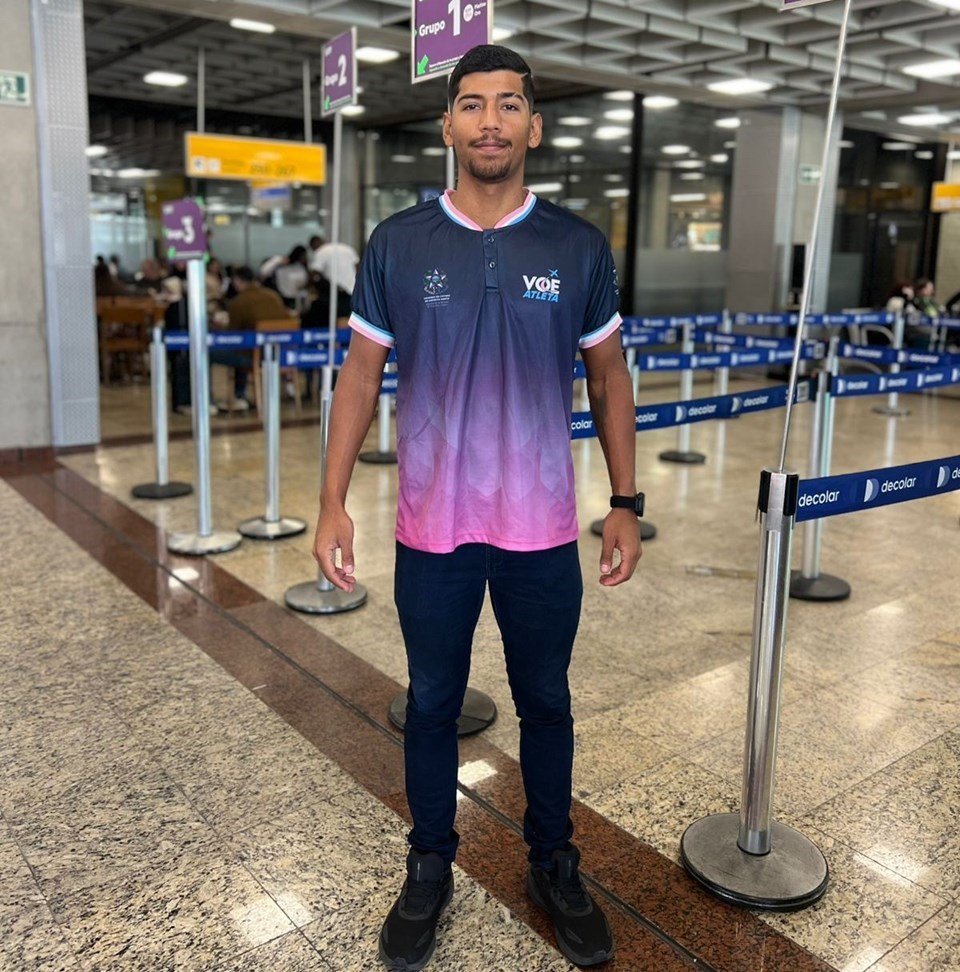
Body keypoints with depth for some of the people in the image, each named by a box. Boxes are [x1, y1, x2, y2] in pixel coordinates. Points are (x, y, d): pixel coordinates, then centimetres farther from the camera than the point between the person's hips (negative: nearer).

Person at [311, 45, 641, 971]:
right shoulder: (397, 243, -3)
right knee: (432, 702, 14)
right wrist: (333, 502, -4)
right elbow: (361, 374, 1)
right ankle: (429, 868, 35)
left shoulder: (579, 246, -2)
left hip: (544, 530, 1)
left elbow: (609, 378, 5)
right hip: (433, 529, 0)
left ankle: (553, 864, 37)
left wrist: (625, 503, 3)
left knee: (545, 702, 15)